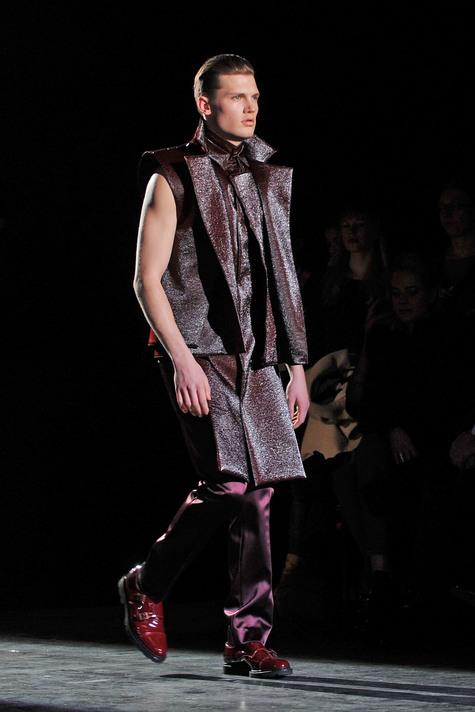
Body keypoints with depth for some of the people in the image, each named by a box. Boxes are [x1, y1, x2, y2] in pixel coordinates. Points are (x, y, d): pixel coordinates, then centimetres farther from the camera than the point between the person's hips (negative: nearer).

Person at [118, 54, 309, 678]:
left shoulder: (268, 180, 18)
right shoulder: (173, 178, 1)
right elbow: (147, 280, -5)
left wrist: (297, 365, 14)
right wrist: (182, 358, -15)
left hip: (256, 355, 6)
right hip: (197, 351, -6)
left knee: (256, 490, -2)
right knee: (234, 483, -16)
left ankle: (247, 640, 4)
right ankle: (147, 587, 4)